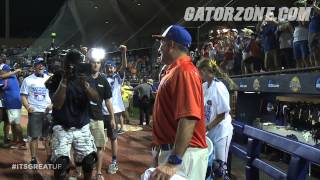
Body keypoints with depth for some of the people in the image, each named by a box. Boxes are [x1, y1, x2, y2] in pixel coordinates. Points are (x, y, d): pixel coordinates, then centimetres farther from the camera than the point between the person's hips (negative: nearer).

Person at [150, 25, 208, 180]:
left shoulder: (184, 71, -18)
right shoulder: (173, 71, 14)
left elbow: (188, 118, -28)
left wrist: (174, 162, -31)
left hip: (182, 154, -10)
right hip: (170, 151, 10)